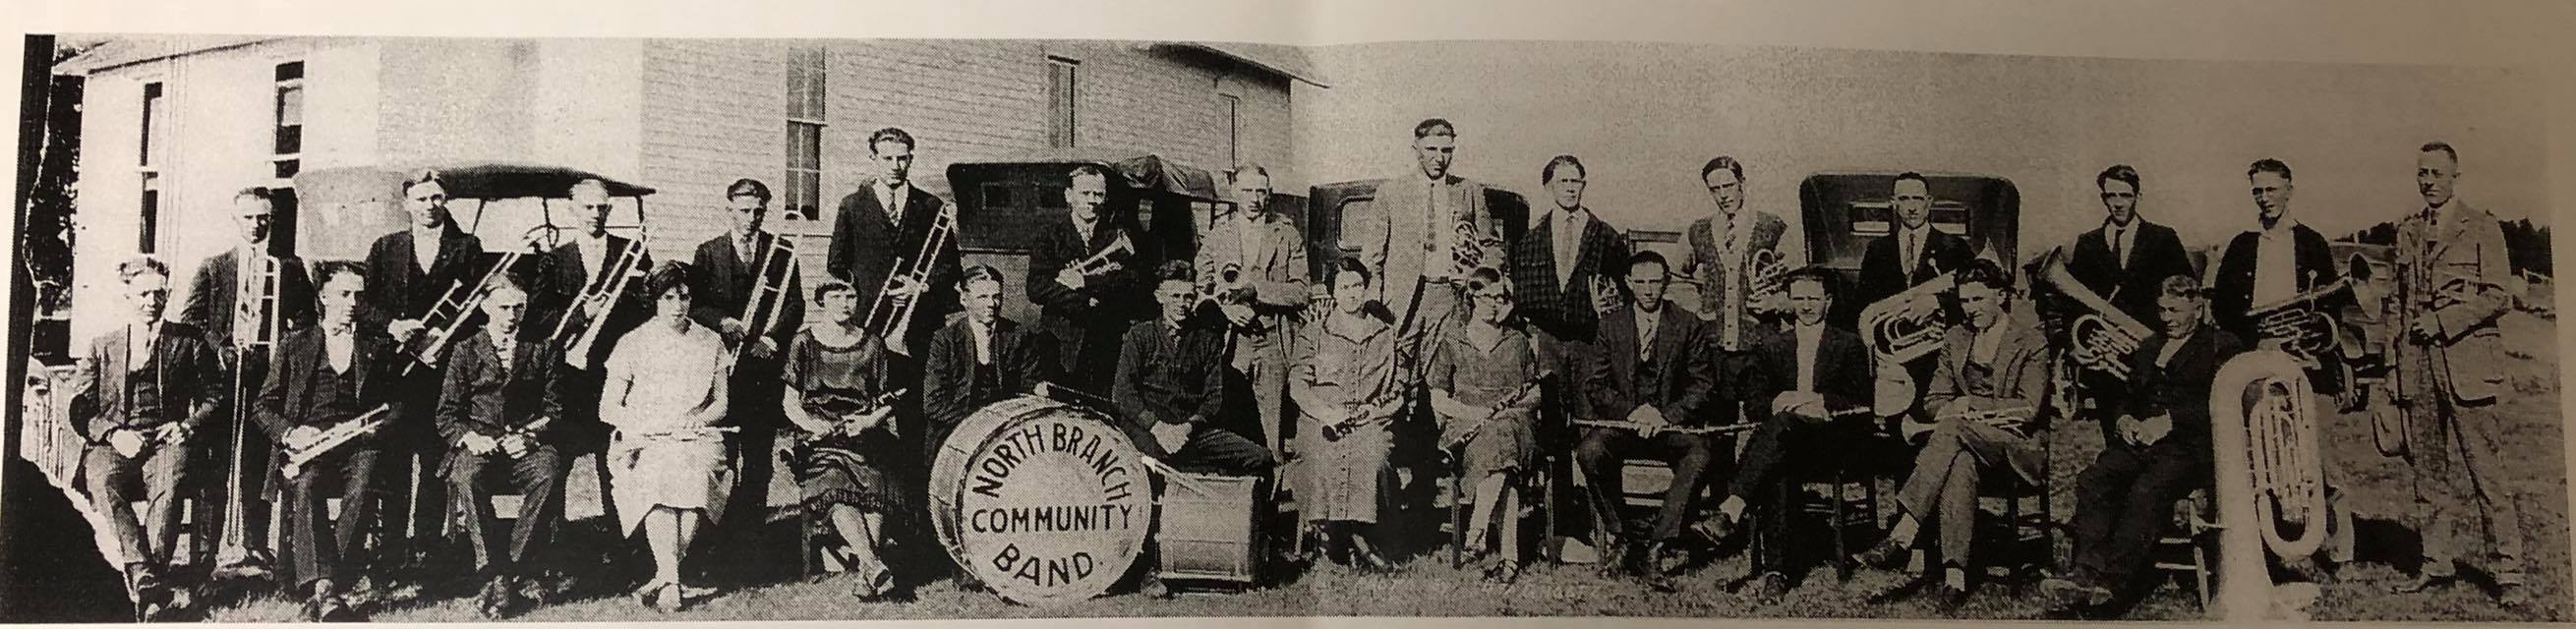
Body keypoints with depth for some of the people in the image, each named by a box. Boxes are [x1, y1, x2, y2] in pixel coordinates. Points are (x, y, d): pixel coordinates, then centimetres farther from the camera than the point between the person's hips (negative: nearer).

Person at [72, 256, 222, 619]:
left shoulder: (190, 342, 17)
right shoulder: (102, 347, 19)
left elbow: (213, 398, 14)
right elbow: (81, 409, 12)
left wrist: (187, 426, -6)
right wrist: (113, 434, -8)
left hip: (166, 442, -1)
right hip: (113, 444, 1)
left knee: (169, 484, -37)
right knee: (102, 482, -35)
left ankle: (143, 586, -40)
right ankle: (149, 584, -43)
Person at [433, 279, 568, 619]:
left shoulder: (543, 351, 15)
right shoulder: (465, 351, 15)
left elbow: (556, 411, 8)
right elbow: (447, 415, 8)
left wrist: (531, 436, -12)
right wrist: (469, 437, -13)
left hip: (528, 446, 0)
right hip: (480, 445, 0)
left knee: (550, 474, -35)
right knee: (465, 476, -35)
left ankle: (511, 576, -31)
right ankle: (495, 575, -34)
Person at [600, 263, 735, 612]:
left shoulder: (711, 342, 14)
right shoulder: (633, 344, 9)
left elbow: (721, 403, 16)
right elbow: (608, 409, 6)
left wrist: (697, 421, -6)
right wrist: (646, 423, -12)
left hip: (695, 438, 1)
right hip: (643, 440, -1)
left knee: (695, 475, -34)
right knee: (655, 477, -35)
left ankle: (664, 577, -28)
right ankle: (671, 581, -40)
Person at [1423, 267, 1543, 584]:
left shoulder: (1519, 342, 17)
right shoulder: (1452, 342, 12)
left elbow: (1536, 393, 17)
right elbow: (1438, 400, 6)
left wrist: (1515, 404, -6)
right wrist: (1473, 412, -11)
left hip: (1515, 421, 1)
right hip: (1465, 427, -1)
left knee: (1501, 433, -38)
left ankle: (1476, 532, -40)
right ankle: (1509, 555, -41)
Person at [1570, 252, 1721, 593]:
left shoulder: (1689, 326, 6)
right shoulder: (1611, 324, 9)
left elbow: (1703, 386, 1)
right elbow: (1593, 383, 3)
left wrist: (1666, 415, -16)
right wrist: (1633, 410, -14)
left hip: (1673, 421, -1)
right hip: (1622, 420, 1)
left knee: (1700, 454, -34)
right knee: (1589, 450, -32)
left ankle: (1656, 549, -30)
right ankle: (1620, 537, -15)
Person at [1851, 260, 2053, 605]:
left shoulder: (2031, 343, 2)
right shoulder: (1954, 339, 16)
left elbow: (2028, 409, -7)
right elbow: (1935, 400, 12)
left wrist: (1969, 405, -11)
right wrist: (1993, 413, -6)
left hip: (2017, 447, -3)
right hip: (1968, 442, 3)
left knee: (1953, 427, -36)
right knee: (1960, 463, -37)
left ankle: (1901, 537, -45)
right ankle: (1954, 575, -50)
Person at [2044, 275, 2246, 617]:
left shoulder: (2223, 347, 10)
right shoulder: (2147, 349, 30)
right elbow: (2127, 397, 29)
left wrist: (2169, 420, -14)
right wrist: (2123, 420, 5)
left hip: (2189, 446, -6)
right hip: (2139, 441, 6)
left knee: (2147, 490, -35)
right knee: (2092, 482, -25)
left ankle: (2110, 582, -45)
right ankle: (2086, 571, -38)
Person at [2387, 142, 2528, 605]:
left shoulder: (2481, 227, 1)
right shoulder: (2407, 232, 16)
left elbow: (2499, 296, -5)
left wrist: (2442, 321, -12)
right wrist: (2398, 360, 13)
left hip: (2468, 361, -5)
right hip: (2420, 362, 5)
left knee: (2486, 470, -6)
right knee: (2429, 470, 7)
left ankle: (2509, 572, -2)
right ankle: (2438, 563, 14)